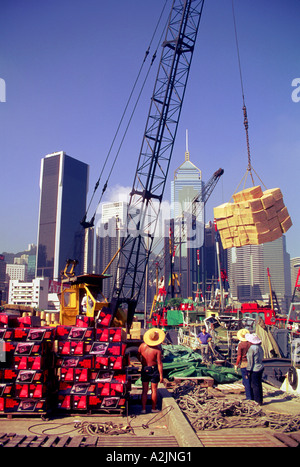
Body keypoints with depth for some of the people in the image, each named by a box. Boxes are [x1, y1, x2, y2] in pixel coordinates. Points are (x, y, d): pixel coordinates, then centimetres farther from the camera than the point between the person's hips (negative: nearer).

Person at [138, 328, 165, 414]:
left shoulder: (142, 345, -5)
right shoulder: (157, 349, -15)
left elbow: (138, 356, 9)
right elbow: (159, 363, -14)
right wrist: (161, 375, -8)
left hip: (144, 369, 3)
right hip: (154, 370, -3)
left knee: (144, 390, 11)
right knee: (154, 390, 10)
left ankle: (143, 408, 12)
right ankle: (153, 408, 19)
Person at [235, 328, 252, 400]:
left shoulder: (240, 344, -13)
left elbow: (239, 356, -13)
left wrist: (236, 364, -2)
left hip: (244, 364, -4)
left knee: (246, 381, 4)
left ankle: (249, 396, 7)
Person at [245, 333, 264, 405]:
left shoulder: (251, 348, -18)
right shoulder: (260, 347, 6)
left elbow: (250, 361, -16)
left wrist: (249, 370, -12)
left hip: (254, 369, -9)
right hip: (260, 368, 9)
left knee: (254, 386, 1)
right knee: (259, 384, 16)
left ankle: (258, 401, 6)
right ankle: (260, 400, 25)